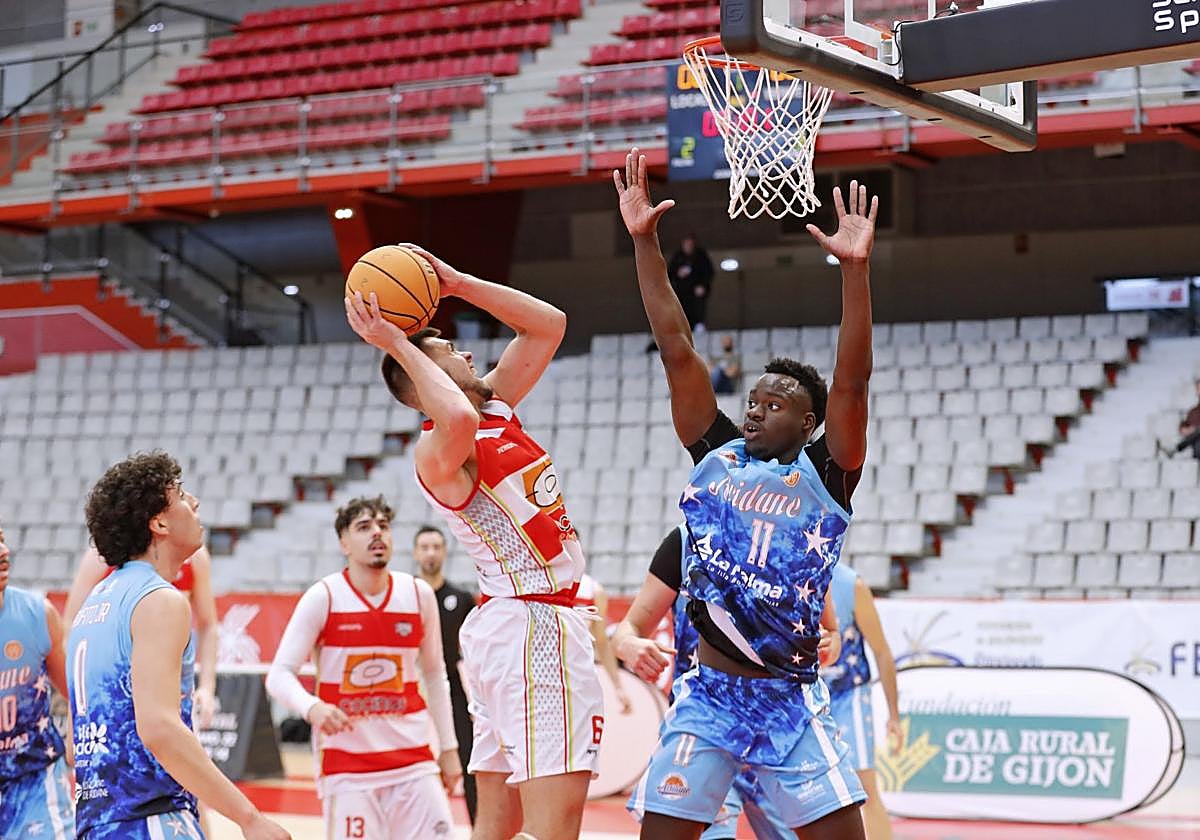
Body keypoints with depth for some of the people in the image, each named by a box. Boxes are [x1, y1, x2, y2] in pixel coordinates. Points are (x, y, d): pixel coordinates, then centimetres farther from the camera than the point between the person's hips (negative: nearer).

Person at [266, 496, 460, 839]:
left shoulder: (418, 595, 5)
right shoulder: (323, 597, -5)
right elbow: (280, 675, -6)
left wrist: (448, 748, 14)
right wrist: (312, 708, -27)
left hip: (413, 757, 3)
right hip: (346, 762, -3)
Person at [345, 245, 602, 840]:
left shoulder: (495, 405, 12)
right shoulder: (438, 451, -14)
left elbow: (549, 324, 17)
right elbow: (457, 419, -40)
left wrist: (457, 284, 8)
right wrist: (397, 344, -27)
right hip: (535, 624, -10)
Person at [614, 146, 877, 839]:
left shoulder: (825, 473, 0)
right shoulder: (717, 454, 7)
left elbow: (852, 378, -12)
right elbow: (678, 351, 3)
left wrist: (855, 268, -23)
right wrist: (645, 242, -2)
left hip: (792, 700, -2)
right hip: (708, 696, 2)